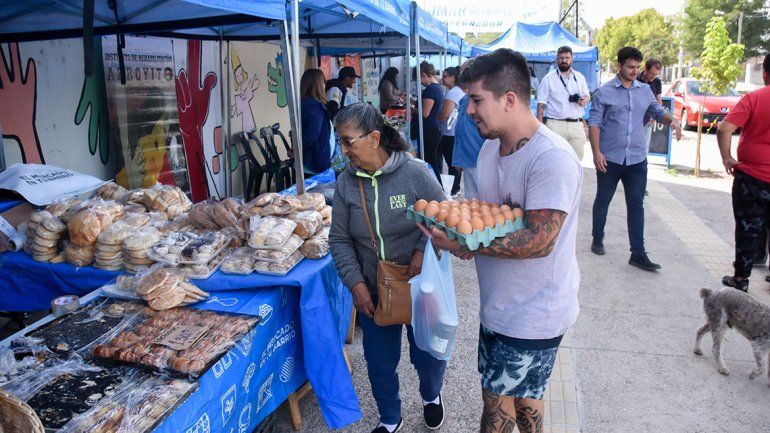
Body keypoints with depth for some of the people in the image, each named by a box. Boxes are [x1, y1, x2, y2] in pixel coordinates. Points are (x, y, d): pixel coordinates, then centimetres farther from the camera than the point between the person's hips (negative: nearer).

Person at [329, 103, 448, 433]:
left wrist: (422, 251, -20)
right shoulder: (345, 182, -7)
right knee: (379, 362, 15)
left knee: (427, 354, 16)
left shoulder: (415, 172, -17)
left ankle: (431, 396, 52)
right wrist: (355, 283, -9)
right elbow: (339, 239, -1)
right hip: (372, 292, 3)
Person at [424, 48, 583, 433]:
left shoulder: (552, 158, -24)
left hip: (533, 313, -8)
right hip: (499, 305, 8)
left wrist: (463, 244, -29)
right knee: (521, 400, 23)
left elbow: (539, 241, -28)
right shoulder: (490, 147, 6)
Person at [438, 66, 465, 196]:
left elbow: (444, 115, -20)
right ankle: (456, 188, 23)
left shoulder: (452, 92, -16)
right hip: (457, 132, 10)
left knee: (451, 162, -3)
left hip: (450, 134, -10)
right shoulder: (460, 91, 14)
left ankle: (452, 190, 2)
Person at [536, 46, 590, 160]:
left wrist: (584, 100, -4)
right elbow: (541, 104, -2)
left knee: (577, 159, 6)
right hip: (555, 125, -4)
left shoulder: (580, 77, 13)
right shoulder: (549, 78, 1)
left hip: (577, 125, 4)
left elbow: (586, 96, 23)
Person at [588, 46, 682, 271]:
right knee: (602, 201, 10)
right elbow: (594, 123, -4)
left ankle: (638, 253, 6)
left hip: (637, 159, 3)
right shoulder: (604, 92, -3)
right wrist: (596, 152, -13)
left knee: (636, 205, 3)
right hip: (609, 159, -3)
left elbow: (658, 112, 19)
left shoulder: (645, 91, 9)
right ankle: (597, 239, 30)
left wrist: (671, 120, -4)